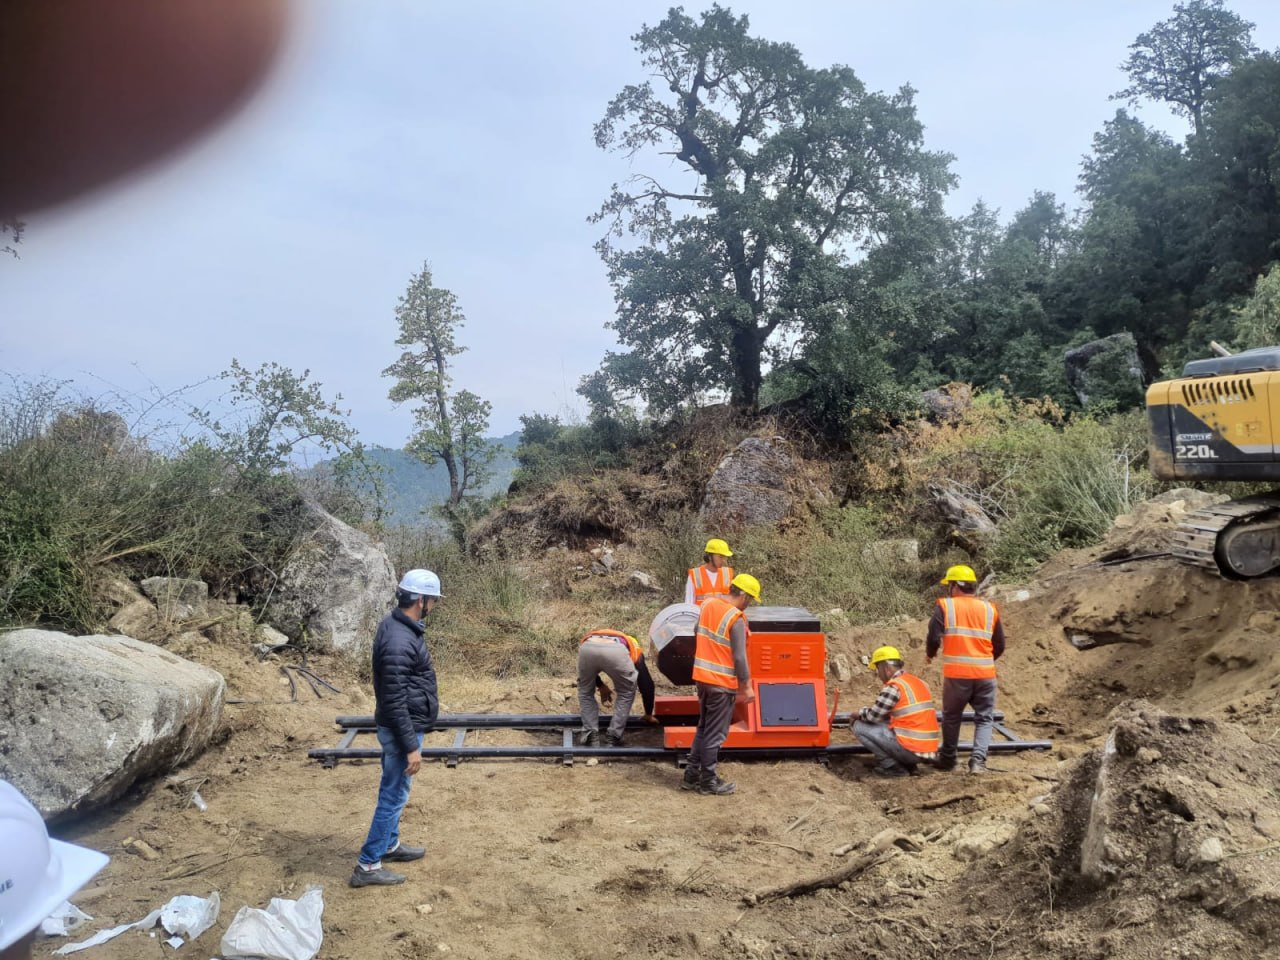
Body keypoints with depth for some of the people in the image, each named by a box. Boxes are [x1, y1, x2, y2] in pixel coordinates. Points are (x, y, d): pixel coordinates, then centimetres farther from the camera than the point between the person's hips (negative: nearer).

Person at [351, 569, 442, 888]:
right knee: (394, 796, 1)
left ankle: (390, 845, 40)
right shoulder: (399, 641, -29)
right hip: (402, 729, -10)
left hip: (402, 726, 10)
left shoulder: (397, 624, 3)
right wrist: (410, 746, -23)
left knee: (394, 791, 23)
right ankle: (367, 866, 11)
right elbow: (394, 702, -27)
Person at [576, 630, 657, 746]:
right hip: (616, 651, -2)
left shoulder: (591, 637, 47)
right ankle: (613, 736, 21)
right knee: (626, 693, 25)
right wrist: (648, 714, 50)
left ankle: (590, 736, 22)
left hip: (587, 648, 2)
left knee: (585, 692, 29)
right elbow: (646, 684, 40)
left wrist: (601, 686, 61)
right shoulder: (633, 648, 40)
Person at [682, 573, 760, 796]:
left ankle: (691, 776, 23)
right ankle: (708, 781, 14)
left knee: (703, 728, 19)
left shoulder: (708, 603, 3)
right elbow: (739, 657, -18)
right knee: (715, 733, 5)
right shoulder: (736, 619, -19)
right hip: (722, 683, -8)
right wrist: (747, 686, -9)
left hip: (702, 676, 8)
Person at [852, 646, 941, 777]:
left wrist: (859, 714, 15)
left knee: (860, 727, -1)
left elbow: (873, 716, -5)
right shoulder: (918, 682, 15)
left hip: (912, 749, -8)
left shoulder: (894, 686, -12)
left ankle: (893, 766, -1)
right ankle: (907, 764, 15)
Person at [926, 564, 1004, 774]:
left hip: (956, 673, -1)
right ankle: (978, 760, -2)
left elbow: (933, 637, -8)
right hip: (985, 673, 2)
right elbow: (1000, 646, 12)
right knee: (984, 718, 12)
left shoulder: (945, 606, -1)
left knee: (951, 717, 16)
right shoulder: (990, 609, 9)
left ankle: (948, 759, 26)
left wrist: (930, 654, 13)